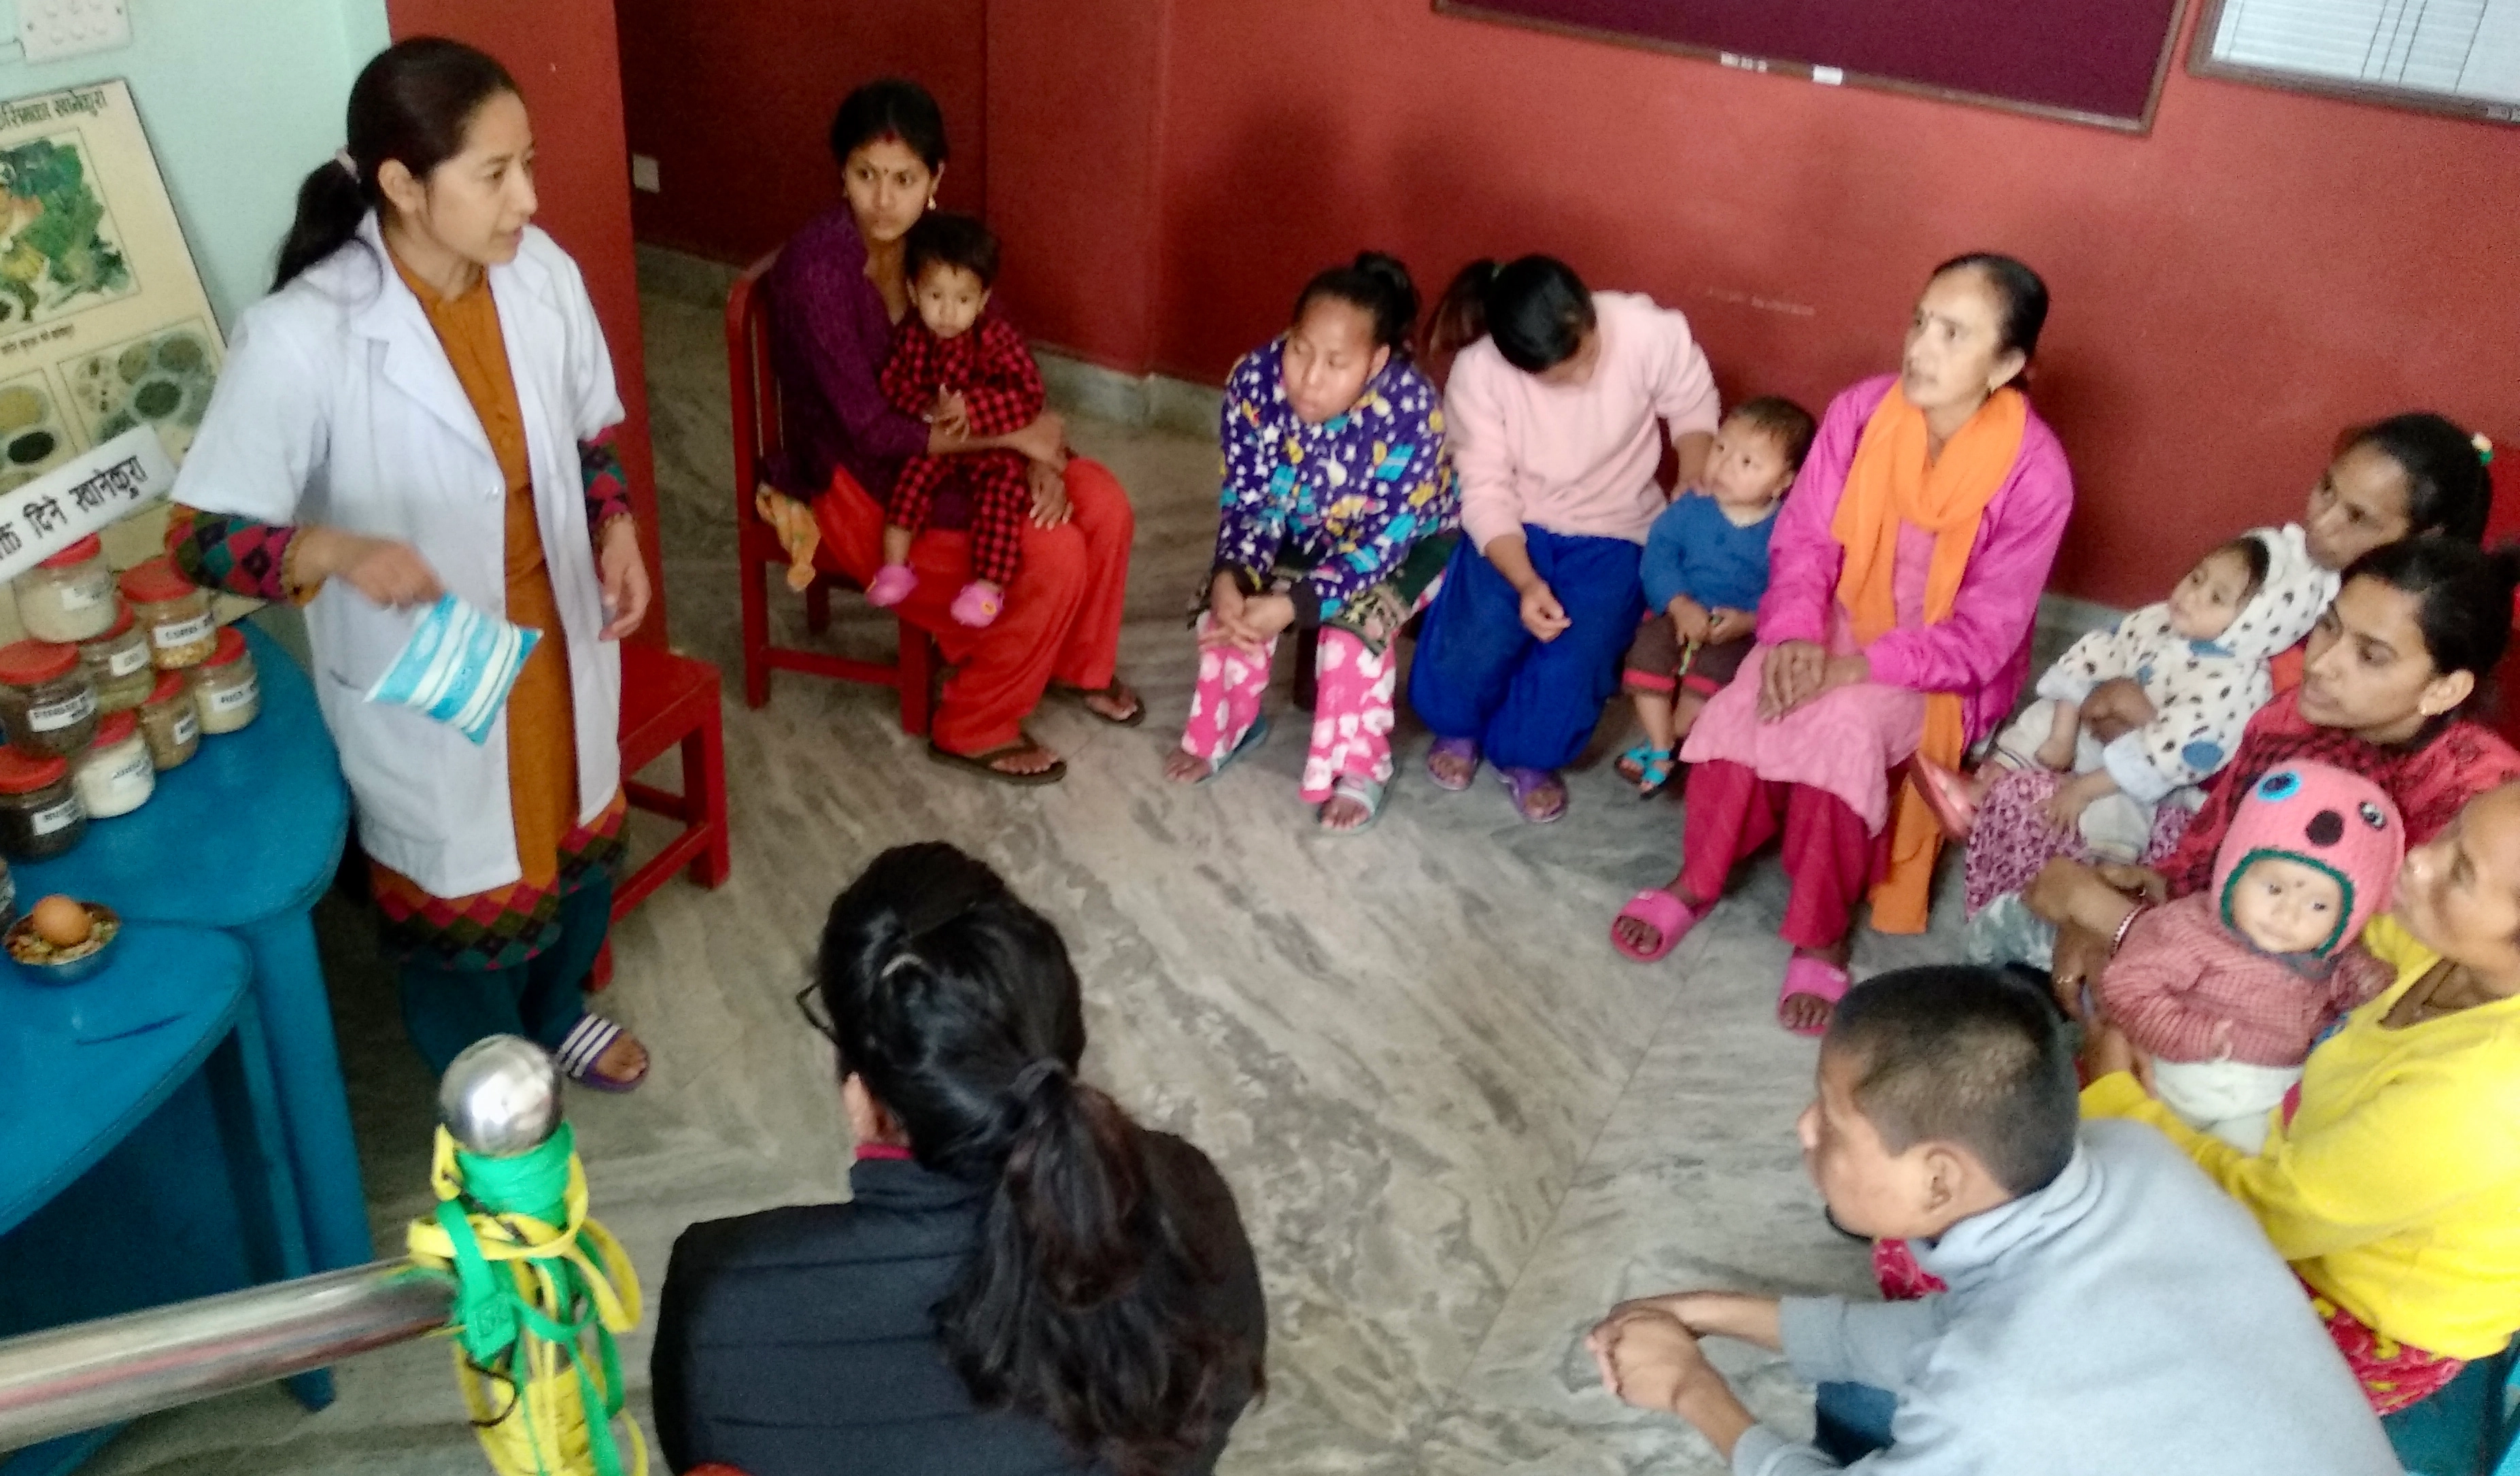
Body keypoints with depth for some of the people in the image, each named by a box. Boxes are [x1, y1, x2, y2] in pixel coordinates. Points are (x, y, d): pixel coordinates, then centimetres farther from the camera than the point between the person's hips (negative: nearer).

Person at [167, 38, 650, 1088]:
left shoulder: (541, 272, -10)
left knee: (578, 838, 25)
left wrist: (616, 532, -10)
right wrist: (338, 551, -37)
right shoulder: (300, 338, -26)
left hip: (560, 637, 5)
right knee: (460, 889, 15)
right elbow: (202, 534, -18)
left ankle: (555, 1013, 57)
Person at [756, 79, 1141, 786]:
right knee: (1053, 558, -21)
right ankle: (972, 729, 0)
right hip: (850, 483, -7)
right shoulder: (816, 268, -26)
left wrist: (1037, 457, -17)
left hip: (937, 448, 7)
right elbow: (870, 430, -27)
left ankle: (1079, 663, 20)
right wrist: (1017, 436, -23)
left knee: (1104, 506, -6)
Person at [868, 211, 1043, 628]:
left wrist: (970, 407, -31)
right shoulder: (911, 336, -5)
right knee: (914, 472, -24)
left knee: (1003, 485, -27)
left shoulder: (998, 338, -14)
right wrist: (930, 410, -25)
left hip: (994, 445, -2)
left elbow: (1029, 394, -20)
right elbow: (894, 387, -4)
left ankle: (988, 586, -23)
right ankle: (895, 566, -16)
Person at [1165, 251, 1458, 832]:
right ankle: (1225, 728, 8)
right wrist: (1229, 577, -37)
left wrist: (1294, 605, -43)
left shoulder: (1410, 409, -38)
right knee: (1232, 603, -19)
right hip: (1302, 530, 4)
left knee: (1355, 623, -30)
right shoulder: (1255, 379, -27)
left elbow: (1384, 540, -32)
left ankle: (1360, 768, -8)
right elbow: (1248, 502, -17)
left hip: (1409, 542, -4)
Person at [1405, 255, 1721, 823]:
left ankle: (1528, 756, 13)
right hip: (1515, 525, 0)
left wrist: (1695, 489, -20)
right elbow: (1486, 492, -19)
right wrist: (1526, 582, -33)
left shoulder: (1651, 332, -24)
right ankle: (1458, 726, 17)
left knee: (1575, 662, -19)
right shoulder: (1477, 373, -24)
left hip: (1613, 531, 0)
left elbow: (1693, 406, -5)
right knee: (1473, 644, -19)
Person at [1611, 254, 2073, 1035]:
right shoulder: (1862, 410, -12)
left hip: (1943, 667, -3)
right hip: (1839, 623, 3)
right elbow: (1803, 539, -7)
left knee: (1842, 728, -31)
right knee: (1746, 705, -24)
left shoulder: (2034, 471, -21)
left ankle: (1823, 938, -13)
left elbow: (1984, 634, -20)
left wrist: (1854, 669, -30)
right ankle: (1696, 882, -2)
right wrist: (1797, 636, -26)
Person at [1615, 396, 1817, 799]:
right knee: (1650, 645, -24)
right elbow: (1658, 554, -8)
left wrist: (1750, 620, -27)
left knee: (1715, 665, -29)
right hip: (1678, 615, 2)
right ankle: (1662, 751, -15)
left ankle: (1666, 744, -8)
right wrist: (1680, 606, -22)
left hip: (1741, 633, -2)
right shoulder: (1691, 507, -5)